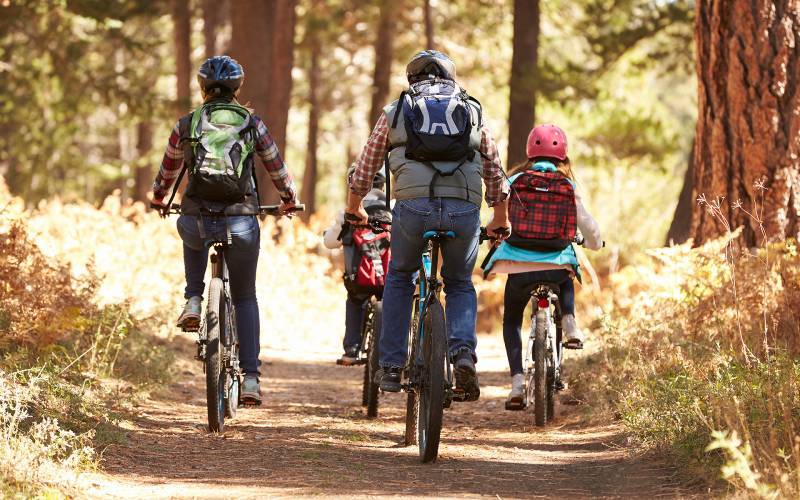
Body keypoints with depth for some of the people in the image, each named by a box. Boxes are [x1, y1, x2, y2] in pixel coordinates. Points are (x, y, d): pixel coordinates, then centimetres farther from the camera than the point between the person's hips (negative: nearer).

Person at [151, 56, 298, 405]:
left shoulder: (187, 125, 6)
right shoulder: (252, 124, 5)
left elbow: (168, 170, 21)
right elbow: (277, 168, 16)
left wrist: (158, 199, 42)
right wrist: (289, 200, 36)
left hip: (196, 221, 0)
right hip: (241, 223, 0)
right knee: (245, 297, 18)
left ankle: (193, 302, 20)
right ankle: (251, 379, 7)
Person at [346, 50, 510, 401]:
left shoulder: (395, 111, 19)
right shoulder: (472, 111, 22)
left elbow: (366, 166, 26)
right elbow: (495, 173, 27)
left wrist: (354, 210, 43)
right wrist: (500, 221, 41)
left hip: (413, 205, -1)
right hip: (464, 208, 1)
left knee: (399, 278, 24)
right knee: (460, 285, 22)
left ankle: (391, 366, 18)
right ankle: (464, 354, -4)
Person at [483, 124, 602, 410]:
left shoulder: (515, 182, 2)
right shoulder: (568, 186, 3)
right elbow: (587, 224, 10)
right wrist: (594, 244, 33)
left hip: (518, 266, -1)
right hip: (556, 265, 1)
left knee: (511, 321, 20)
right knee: (566, 281, 38)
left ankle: (517, 382, 4)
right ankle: (569, 324, 11)